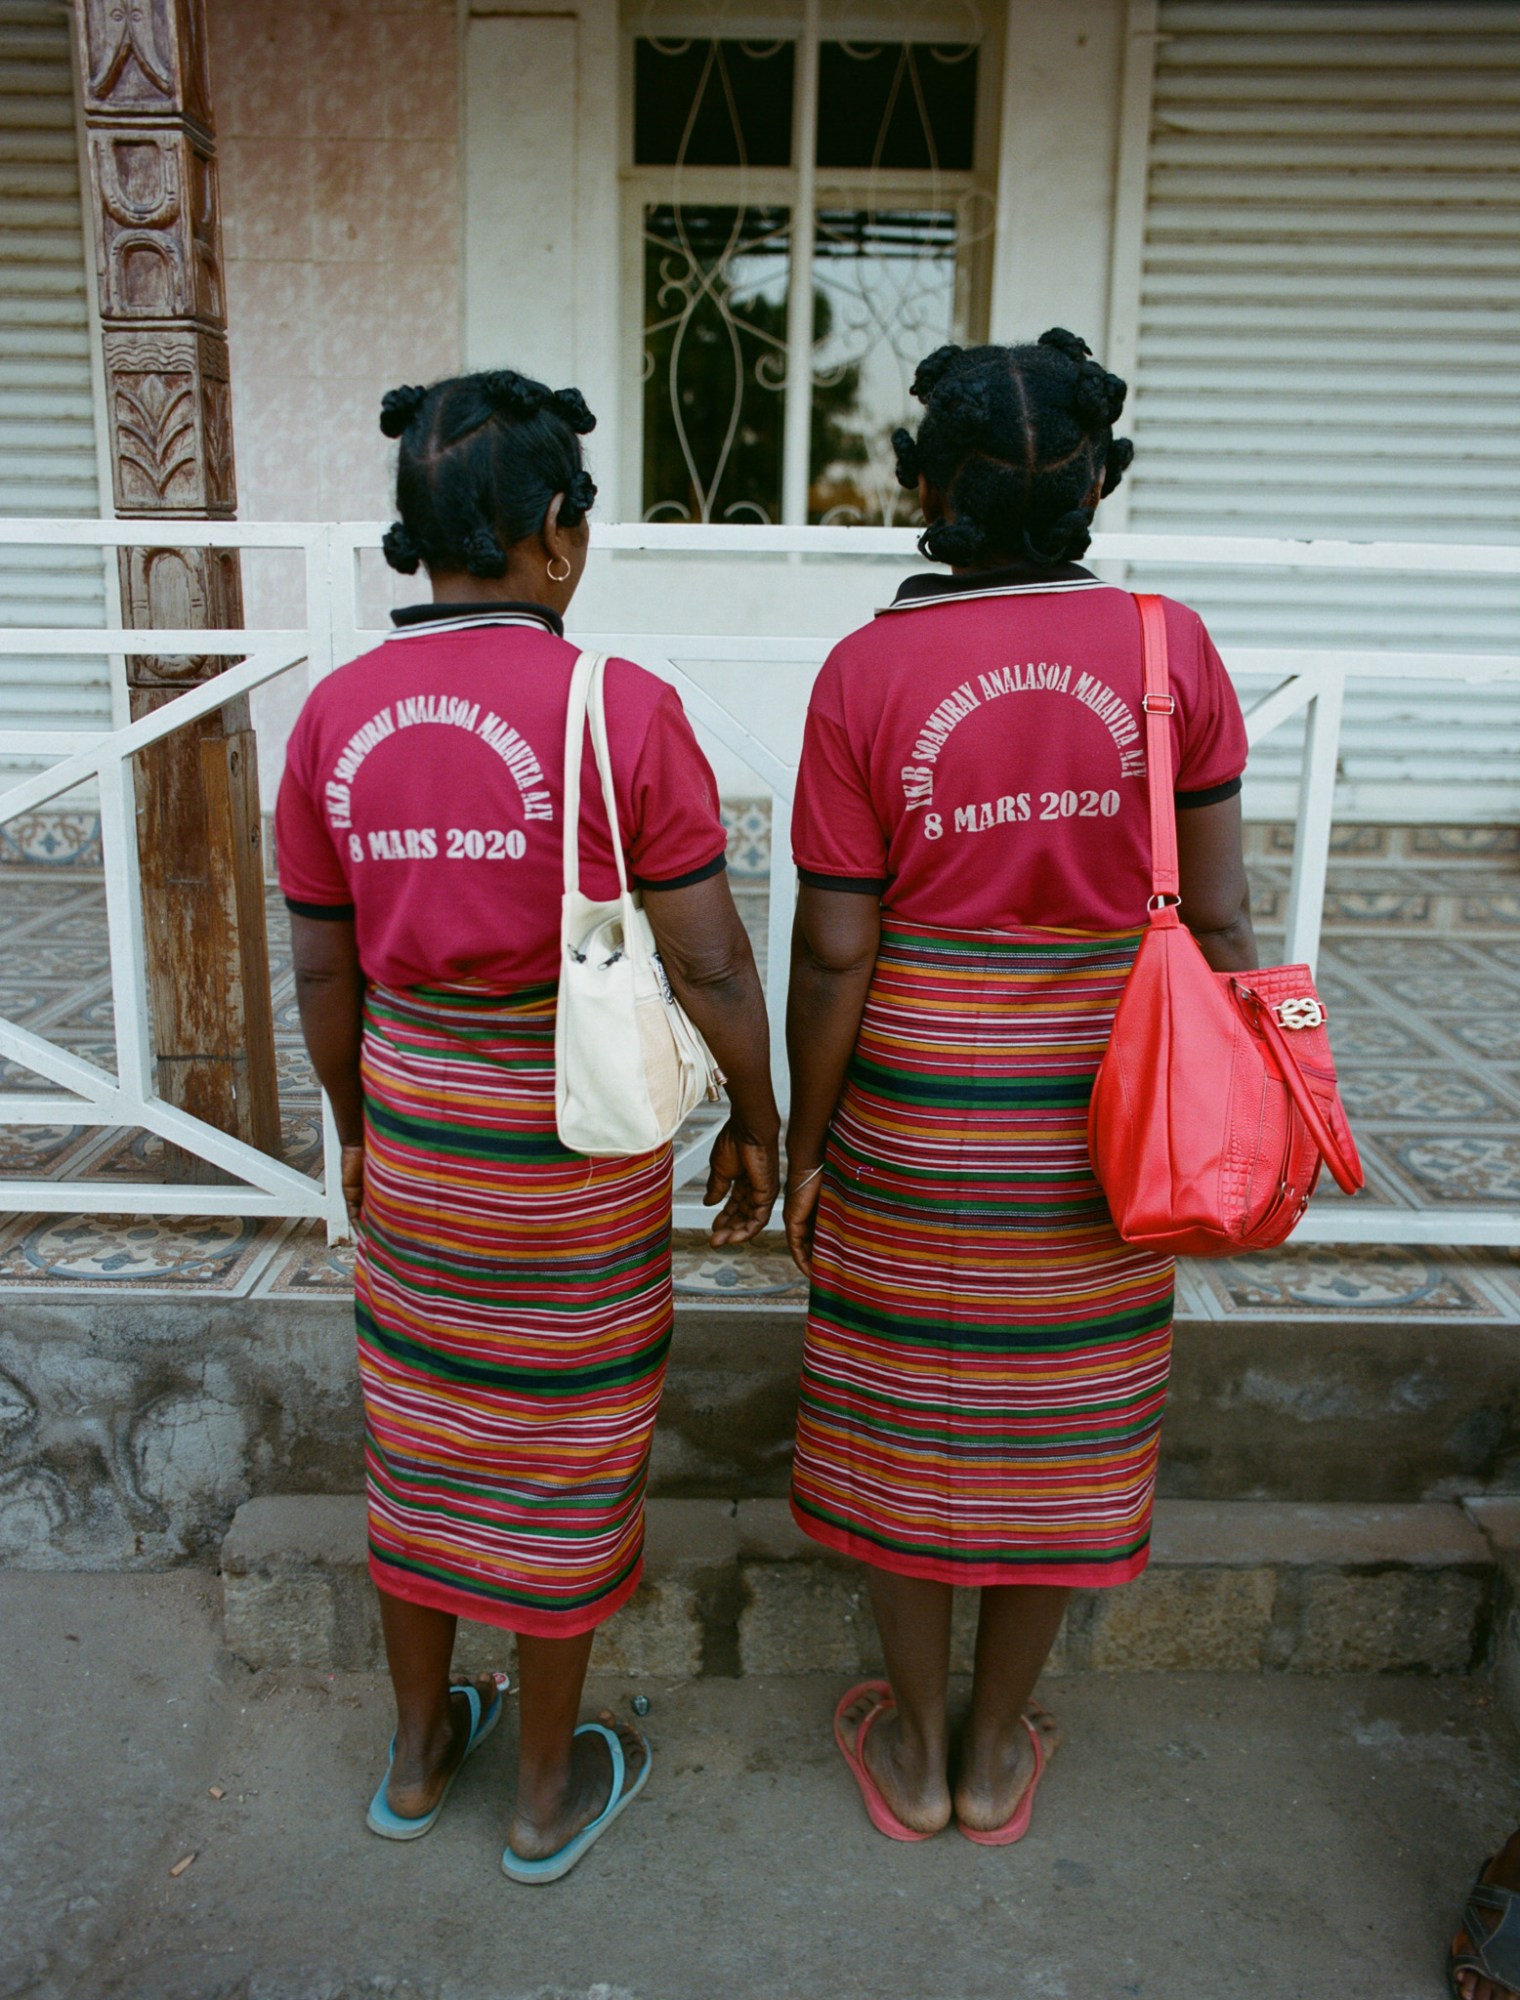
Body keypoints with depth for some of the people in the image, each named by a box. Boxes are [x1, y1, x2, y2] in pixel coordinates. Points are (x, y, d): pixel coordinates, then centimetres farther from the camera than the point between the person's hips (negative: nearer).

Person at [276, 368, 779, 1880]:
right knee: (560, 1456, 14)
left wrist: (357, 1125, 17)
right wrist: (754, 1121, 2)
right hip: (578, 1142, -4)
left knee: (418, 1435, 22)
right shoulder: (620, 711, -17)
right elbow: (708, 963, -14)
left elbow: (323, 969, 3)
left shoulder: (335, 715, -4)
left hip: (412, 1126, 4)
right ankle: (548, 1792, 36)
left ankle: (417, 1749, 43)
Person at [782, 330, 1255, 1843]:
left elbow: (832, 949, -11)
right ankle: (999, 1751, 38)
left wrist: (803, 1146, 1)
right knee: (1057, 1428, 18)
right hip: (1096, 1129, 2)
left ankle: (912, 1748, 36)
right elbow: (1215, 922, -4)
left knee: (904, 1421, 16)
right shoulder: (1169, 651, -6)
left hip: (911, 1115, -1)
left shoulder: (867, 671, -11)